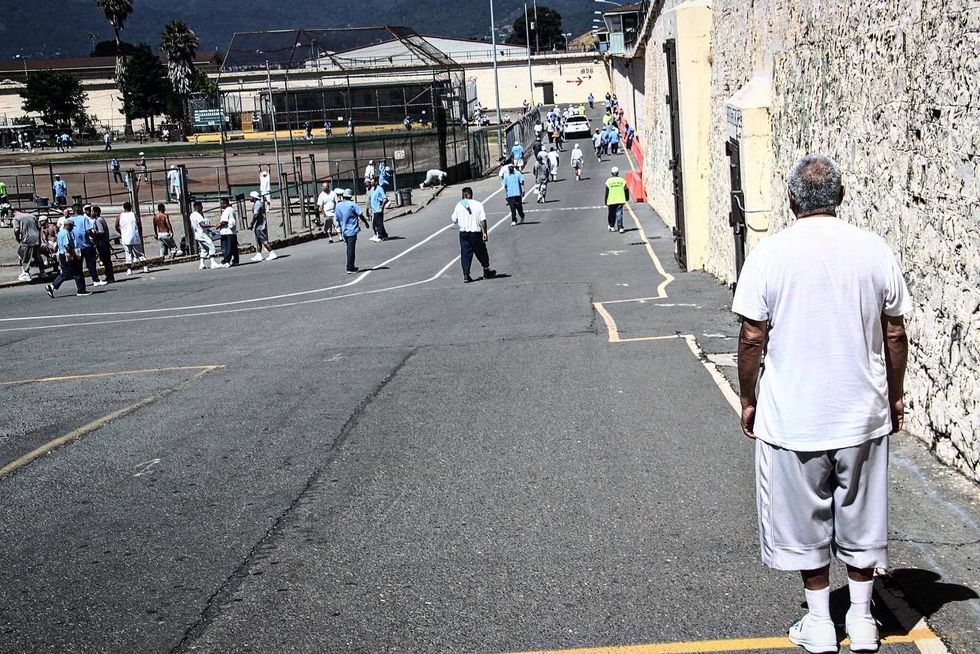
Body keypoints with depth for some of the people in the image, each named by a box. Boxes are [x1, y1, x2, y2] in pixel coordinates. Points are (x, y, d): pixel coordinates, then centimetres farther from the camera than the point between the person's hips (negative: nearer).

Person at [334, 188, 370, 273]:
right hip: (352, 230, -6)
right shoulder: (352, 204, -10)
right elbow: (360, 215, -11)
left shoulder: (338, 206, 8)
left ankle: (352, 266, 25)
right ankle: (350, 268, -5)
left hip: (344, 231, 6)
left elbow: (337, 219, 14)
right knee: (351, 249, -4)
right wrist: (365, 222, 5)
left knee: (349, 249, 17)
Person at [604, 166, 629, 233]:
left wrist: (606, 202, 6)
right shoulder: (622, 180, 0)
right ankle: (620, 228, -9)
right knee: (619, 214, 0)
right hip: (620, 200, 0)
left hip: (611, 201, 0)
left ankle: (611, 226, 25)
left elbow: (607, 193, -1)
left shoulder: (608, 181, -4)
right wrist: (627, 198, 19)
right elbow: (626, 190, 5)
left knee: (612, 214, 14)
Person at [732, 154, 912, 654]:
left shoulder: (769, 255, -10)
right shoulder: (875, 250, -4)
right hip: (863, 415, 2)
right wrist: (895, 398, 15)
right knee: (861, 517, 17)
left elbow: (752, 338, -8)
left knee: (806, 520, 13)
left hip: (792, 419, -2)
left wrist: (748, 399, 6)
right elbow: (895, 335, 2)